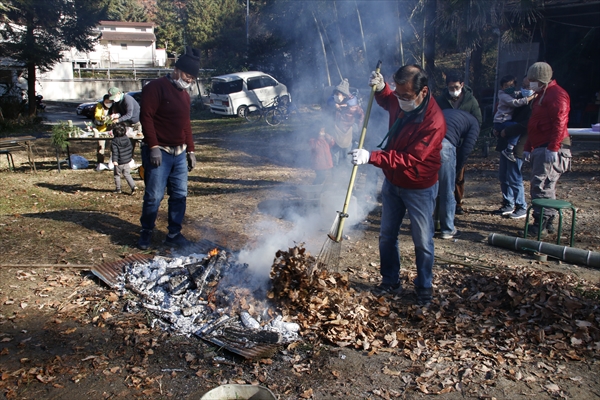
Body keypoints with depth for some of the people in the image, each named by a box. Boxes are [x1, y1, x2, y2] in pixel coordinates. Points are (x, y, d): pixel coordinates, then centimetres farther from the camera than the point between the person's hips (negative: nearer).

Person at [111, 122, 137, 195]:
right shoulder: (127, 138, 4)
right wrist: (131, 156, 28)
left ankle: (118, 189, 19)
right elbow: (131, 148, 15)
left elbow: (115, 152, -23)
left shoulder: (114, 141, -15)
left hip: (119, 162, -6)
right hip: (127, 160, 6)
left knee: (117, 175, 11)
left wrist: (114, 160, -27)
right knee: (127, 174, 12)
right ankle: (133, 186, -4)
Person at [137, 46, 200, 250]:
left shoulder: (184, 94, 18)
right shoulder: (156, 87, -8)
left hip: (179, 154, 8)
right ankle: (146, 233, 16)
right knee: (154, 196, -3)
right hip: (159, 152, -7)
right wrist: (153, 147, -19)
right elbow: (146, 117, -15)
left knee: (180, 195, 8)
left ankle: (174, 234, 19)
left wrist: (190, 150, 17)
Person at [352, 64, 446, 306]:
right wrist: (380, 88, -3)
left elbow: (410, 160, -33)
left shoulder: (433, 121, -30)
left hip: (419, 188, -7)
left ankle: (424, 288, 26)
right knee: (387, 235, 14)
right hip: (392, 182, 7)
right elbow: (387, 101, 20)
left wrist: (371, 157, -39)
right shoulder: (400, 101, -7)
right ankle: (390, 282, 30)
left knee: (422, 241, 6)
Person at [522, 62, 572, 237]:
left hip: (551, 150, -11)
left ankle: (540, 226, -9)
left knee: (542, 187, -12)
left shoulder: (556, 94, -10)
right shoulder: (541, 95, 23)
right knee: (541, 187, 11)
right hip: (540, 149, 11)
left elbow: (559, 123, -21)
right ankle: (546, 222, 17)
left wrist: (553, 148, -26)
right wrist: (528, 148, 24)